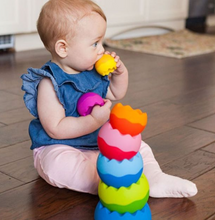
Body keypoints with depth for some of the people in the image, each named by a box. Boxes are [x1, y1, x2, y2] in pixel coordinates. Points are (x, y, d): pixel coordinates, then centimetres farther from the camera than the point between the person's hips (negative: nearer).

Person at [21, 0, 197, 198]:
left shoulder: (94, 72, 3)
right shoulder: (50, 83, -22)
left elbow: (116, 94, 19)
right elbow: (55, 129, -26)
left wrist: (120, 72, -1)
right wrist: (94, 121, -33)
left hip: (99, 142, 7)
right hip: (58, 149, -7)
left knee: (136, 145, 0)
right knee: (60, 165, -38)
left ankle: (154, 178, -16)